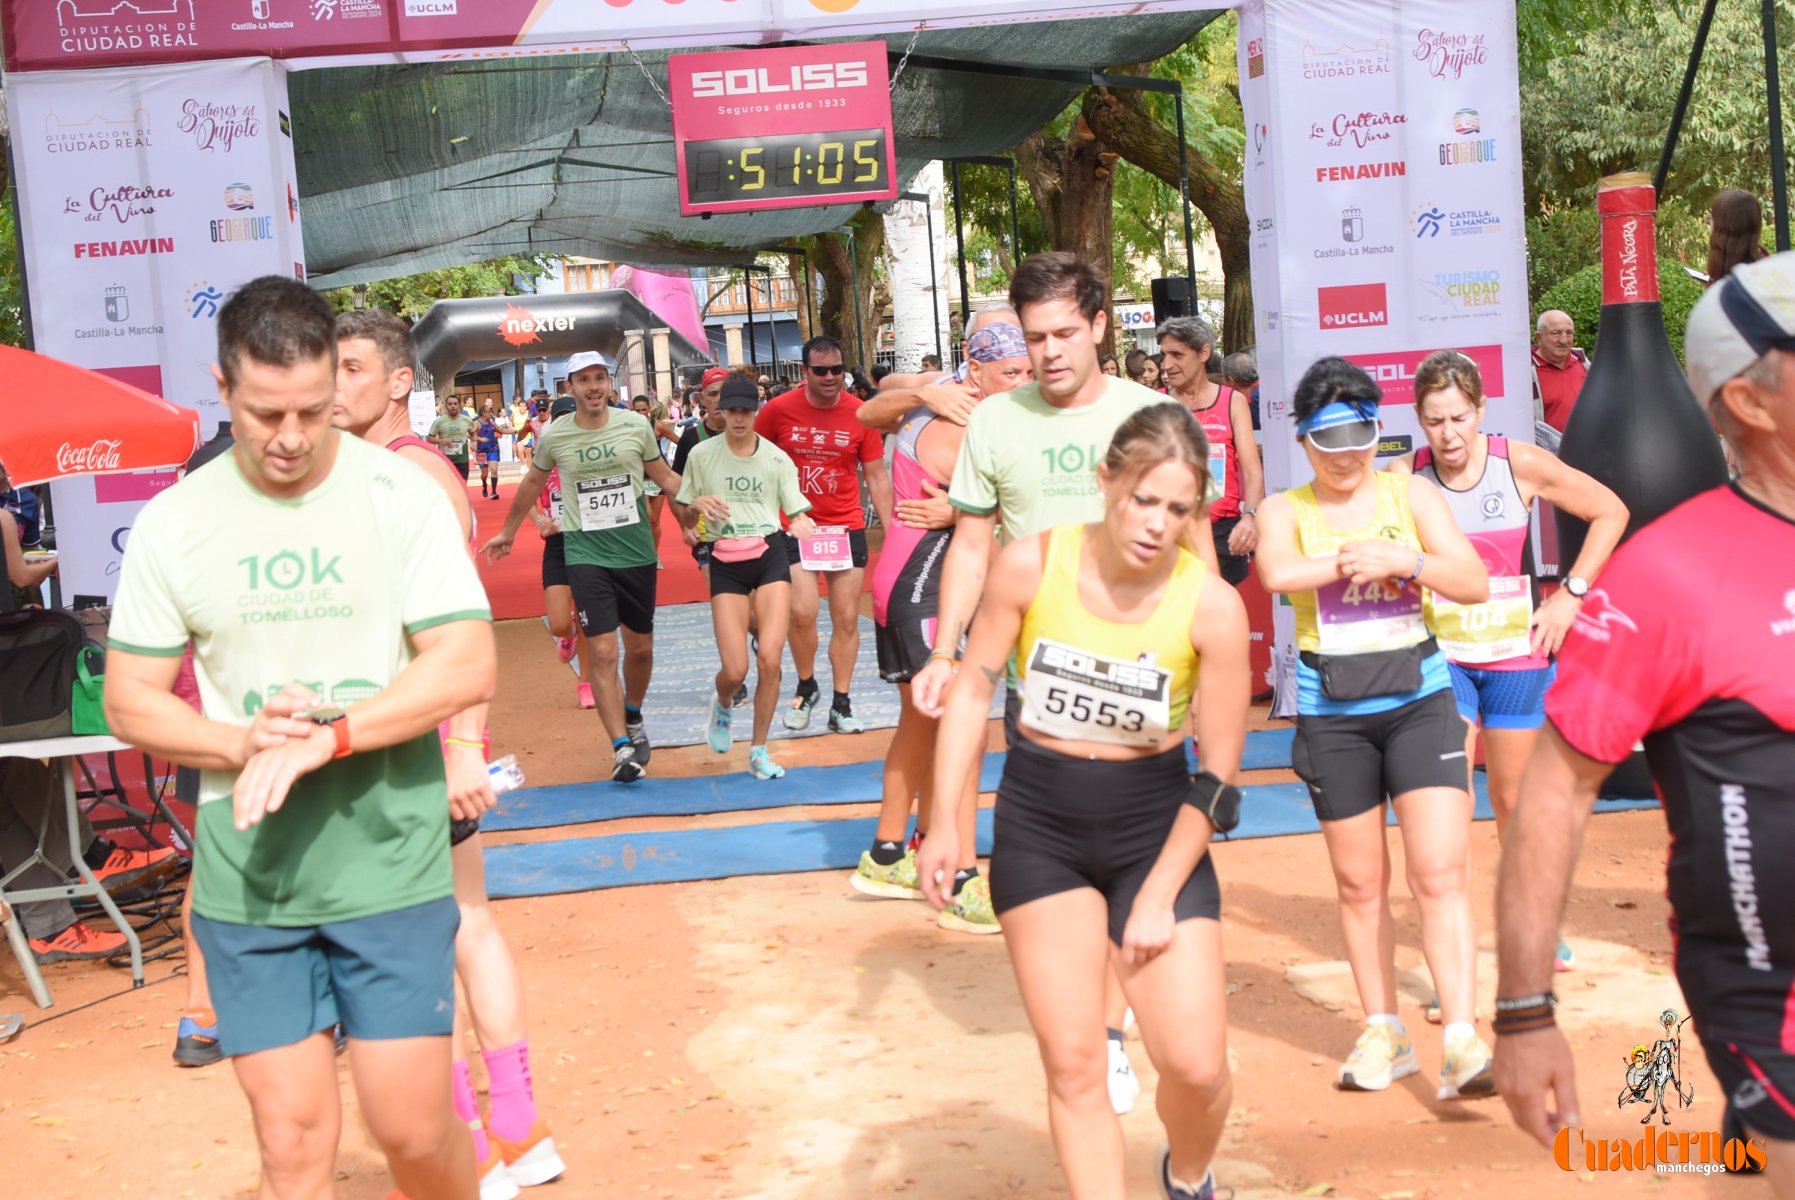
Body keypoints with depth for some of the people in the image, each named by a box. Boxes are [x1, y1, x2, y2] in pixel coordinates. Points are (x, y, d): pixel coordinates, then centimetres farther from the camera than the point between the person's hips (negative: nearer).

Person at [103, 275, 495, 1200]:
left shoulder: (400, 495, -4)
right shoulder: (173, 523, 2)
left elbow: (468, 666, -9)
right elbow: (129, 700, 5)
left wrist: (329, 738, -20)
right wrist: (243, 744, -13)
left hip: (390, 862, -2)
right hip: (247, 875, 2)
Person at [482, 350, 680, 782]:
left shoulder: (636, 426, -2)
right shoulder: (554, 436, -2)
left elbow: (664, 476, 10)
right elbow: (533, 483, 16)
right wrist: (507, 532, 25)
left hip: (637, 551, 2)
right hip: (585, 554, -1)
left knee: (641, 647, 11)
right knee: (601, 652, -11)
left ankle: (633, 718, 38)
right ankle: (622, 747, -8)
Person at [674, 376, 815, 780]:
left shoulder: (777, 458, 5)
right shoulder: (702, 455, 5)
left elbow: (796, 513, 6)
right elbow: (685, 520, 11)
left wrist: (802, 526, -18)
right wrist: (698, 504, -11)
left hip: (770, 557, 0)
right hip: (726, 564, 0)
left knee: (769, 659, -12)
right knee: (735, 670, -9)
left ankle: (758, 750, 7)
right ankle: (722, 706, 30)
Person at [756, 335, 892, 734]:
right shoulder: (778, 410, -5)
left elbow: (877, 477, 3)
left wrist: (891, 531, -2)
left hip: (847, 527, 1)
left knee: (847, 619, 4)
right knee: (802, 613, -12)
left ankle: (841, 706, 15)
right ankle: (805, 688, 14)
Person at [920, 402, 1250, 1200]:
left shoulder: (1211, 606, -17)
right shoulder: (1030, 566, -14)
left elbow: (1218, 774, -9)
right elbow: (972, 689, -1)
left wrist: (1158, 897, -10)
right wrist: (944, 823, -4)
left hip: (1155, 825, 0)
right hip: (1038, 827, 1)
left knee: (1196, 1067, -1)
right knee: (1072, 1065, 2)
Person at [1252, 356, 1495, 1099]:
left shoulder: (1411, 495, 4)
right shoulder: (1285, 510, 2)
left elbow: (1475, 583, -5)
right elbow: (1277, 572, -21)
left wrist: (1402, 559, -19)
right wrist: (1359, 558, -18)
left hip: (1419, 700, 0)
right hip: (1332, 714, 1)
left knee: (1442, 872, -10)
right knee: (1360, 883, 10)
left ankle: (1461, 1041, -9)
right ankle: (1383, 1033, 23)